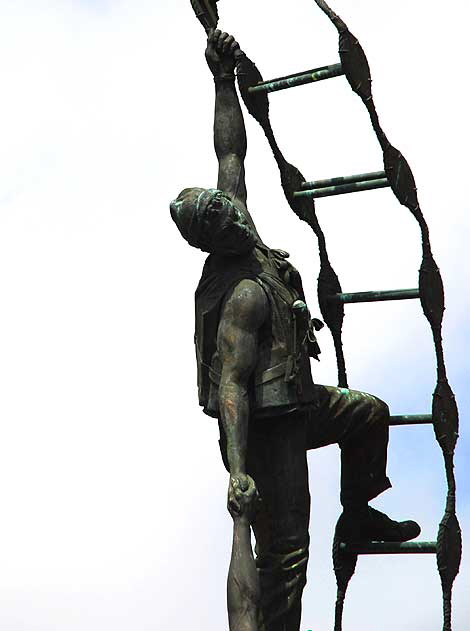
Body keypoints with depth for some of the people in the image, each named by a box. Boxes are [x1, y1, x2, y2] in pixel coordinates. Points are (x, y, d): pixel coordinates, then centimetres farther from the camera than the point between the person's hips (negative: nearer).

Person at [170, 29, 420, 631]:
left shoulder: (238, 235, -2)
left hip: (293, 403, 10)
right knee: (285, 553, -7)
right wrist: (237, 471, -38)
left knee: (369, 412, 27)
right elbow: (230, 384, -33)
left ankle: (358, 515, 38)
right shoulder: (245, 292, -28)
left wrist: (224, 78, 1)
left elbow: (231, 153, 5)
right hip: (265, 427, -10)